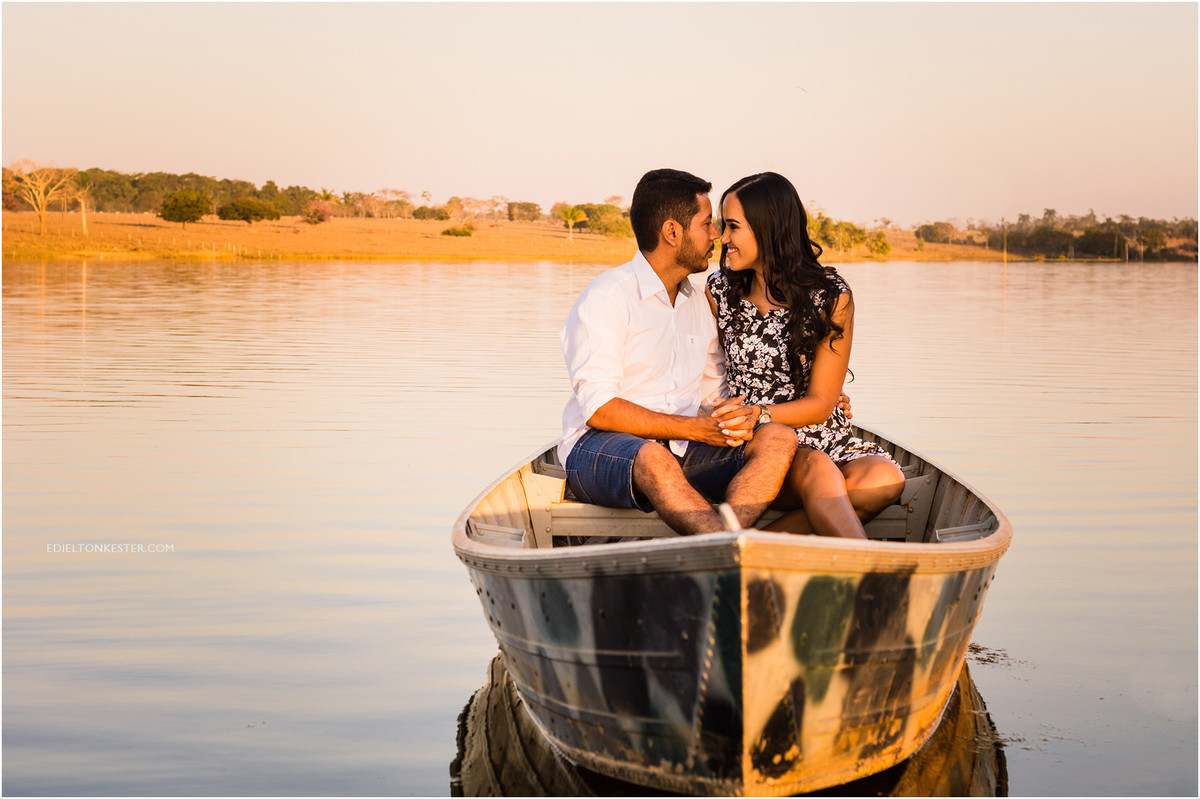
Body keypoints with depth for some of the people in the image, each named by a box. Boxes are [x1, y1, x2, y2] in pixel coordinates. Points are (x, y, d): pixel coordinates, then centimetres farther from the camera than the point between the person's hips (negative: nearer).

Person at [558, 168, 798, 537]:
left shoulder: (700, 300, 16)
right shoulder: (606, 298, -8)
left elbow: (717, 388, 22)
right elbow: (600, 409, -16)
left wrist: (737, 417, -4)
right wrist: (697, 428, -18)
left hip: (683, 451, 7)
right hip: (598, 449, -7)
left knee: (778, 438, -17)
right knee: (653, 458, -40)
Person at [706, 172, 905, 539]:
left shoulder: (831, 297, -3)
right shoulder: (719, 291, 4)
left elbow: (820, 405, -4)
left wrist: (758, 413, -19)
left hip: (825, 437, 1)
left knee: (885, 479, -32)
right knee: (816, 467, -34)